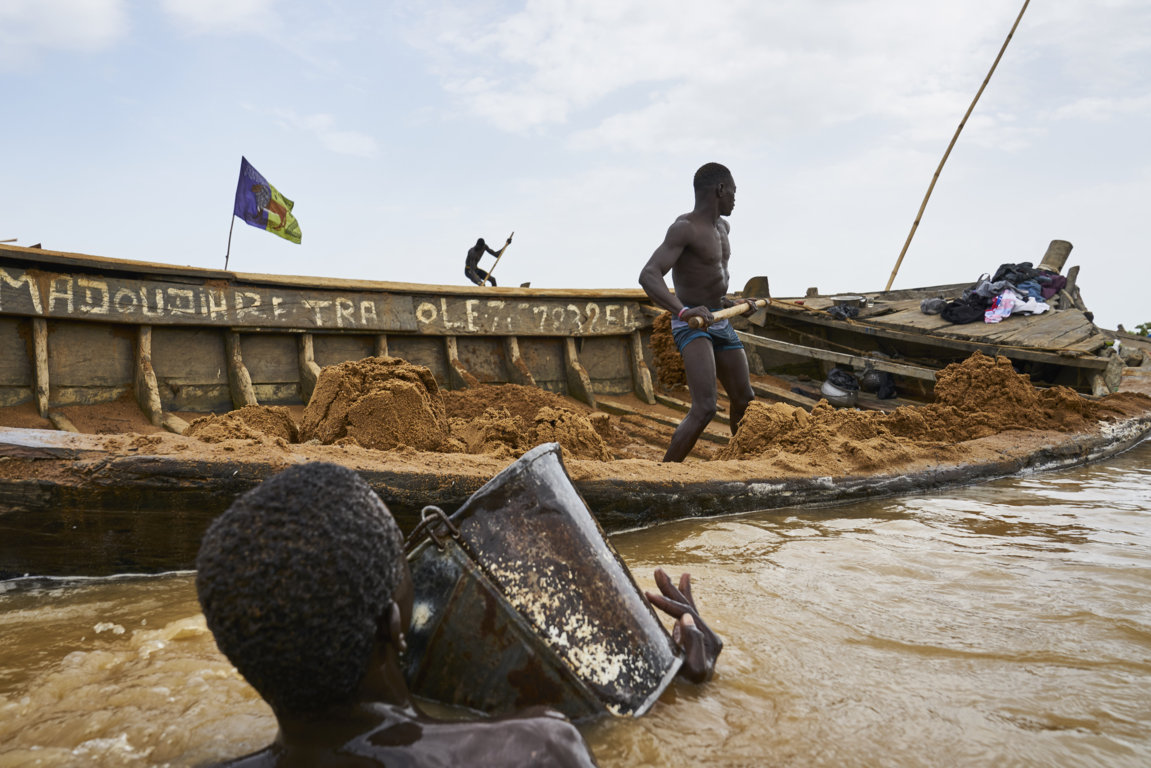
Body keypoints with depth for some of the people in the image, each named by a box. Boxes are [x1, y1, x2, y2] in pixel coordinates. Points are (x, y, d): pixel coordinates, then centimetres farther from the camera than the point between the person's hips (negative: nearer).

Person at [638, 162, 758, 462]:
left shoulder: (722, 227, 12)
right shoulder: (684, 227, -17)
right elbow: (648, 276, -31)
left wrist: (731, 303, 33)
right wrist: (683, 311, -45)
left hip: (721, 324, 9)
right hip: (690, 325, -9)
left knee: (745, 401, 16)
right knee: (705, 408, -24)